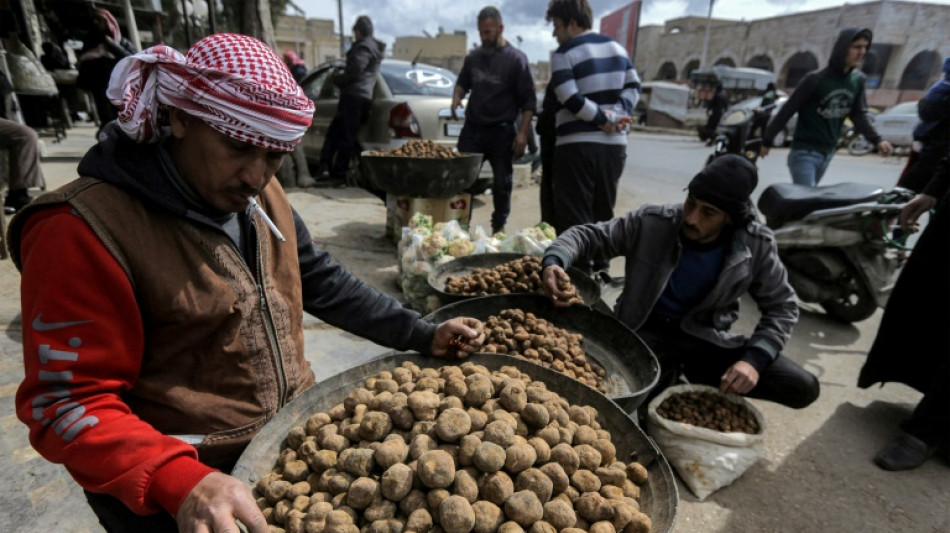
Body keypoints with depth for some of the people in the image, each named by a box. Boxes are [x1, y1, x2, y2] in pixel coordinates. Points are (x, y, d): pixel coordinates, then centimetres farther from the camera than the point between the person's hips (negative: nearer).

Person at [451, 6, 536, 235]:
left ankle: (499, 227, 19)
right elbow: (462, 83, 26)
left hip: (502, 131, -3)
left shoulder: (516, 58, -2)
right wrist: (457, 97, 2)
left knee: (502, 182, 4)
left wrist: (522, 133, -13)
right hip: (472, 128, 4)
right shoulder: (473, 56, 11)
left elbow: (529, 100, -3)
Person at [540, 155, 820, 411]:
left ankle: (690, 385, 9)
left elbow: (781, 306, -1)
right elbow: (588, 234, -10)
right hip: (647, 332, -3)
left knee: (803, 388, -10)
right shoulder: (651, 222, -16)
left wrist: (754, 358, -18)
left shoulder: (756, 245, -11)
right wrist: (554, 260, -32)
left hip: (707, 337, 4)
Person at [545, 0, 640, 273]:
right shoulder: (617, 47, 15)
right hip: (614, 144, 7)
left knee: (575, 215, -1)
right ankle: (601, 268, 23)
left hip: (577, 145, -6)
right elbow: (633, 87, 11)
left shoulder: (564, 54, -5)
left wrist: (603, 120, -7)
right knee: (604, 212, 15)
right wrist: (617, 115, -2)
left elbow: (570, 99, -15)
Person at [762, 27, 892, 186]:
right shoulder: (815, 79, -14)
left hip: (829, 152, 7)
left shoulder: (857, 80, 6)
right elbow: (787, 110, -10)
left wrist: (876, 140, -4)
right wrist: (767, 141, -8)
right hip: (805, 152, -7)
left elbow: (859, 115, 9)